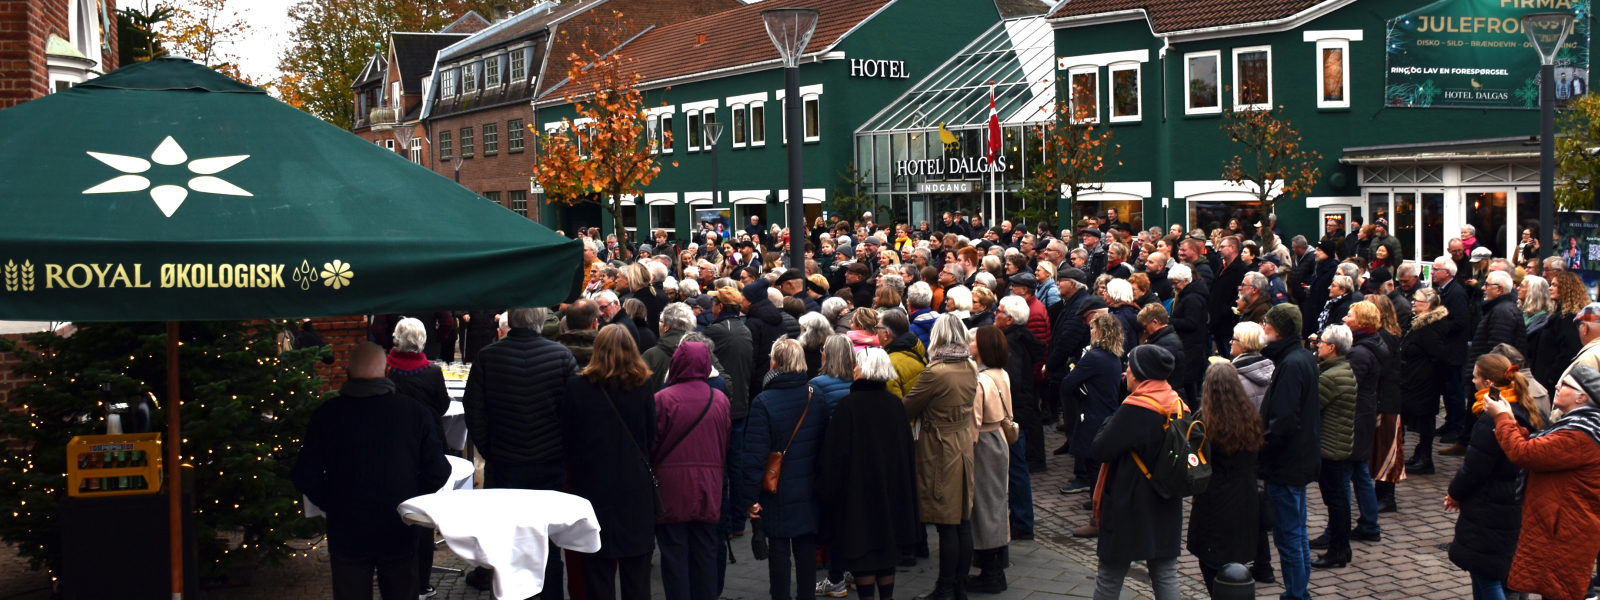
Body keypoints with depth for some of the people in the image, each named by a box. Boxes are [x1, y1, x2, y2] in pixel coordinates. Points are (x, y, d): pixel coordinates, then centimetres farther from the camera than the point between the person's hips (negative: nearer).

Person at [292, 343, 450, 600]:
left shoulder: (325, 414, -9)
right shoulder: (416, 412, -9)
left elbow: (306, 477, -6)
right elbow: (437, 473, -6)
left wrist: (332, 505, 11)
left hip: (346, 532, 0)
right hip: (399, 531, 0)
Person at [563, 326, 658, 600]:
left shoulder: (576, 386, -9)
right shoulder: (643, 386, -6)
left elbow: (566, 441, 0)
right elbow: (651, 437, 3)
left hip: (593, 486, -1)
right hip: (636, 489, 1)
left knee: (598, 571, 7)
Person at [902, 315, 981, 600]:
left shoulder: (935, 371, -19)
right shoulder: (970, 369, 4)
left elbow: (908, 408, -11)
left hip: (940, 451, -7)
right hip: (964, 445, 7)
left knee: (947, 526, -1)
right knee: (963, 521, 12)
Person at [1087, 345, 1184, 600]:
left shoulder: (1134, 410, -20)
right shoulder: (1179, 406, 3)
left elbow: (1100, 450, -18)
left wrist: (1110, 420, -3)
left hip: (1129, 508, -6)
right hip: (1167, 508, 6)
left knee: (1109, 578, 6)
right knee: (1166, 576, 9)